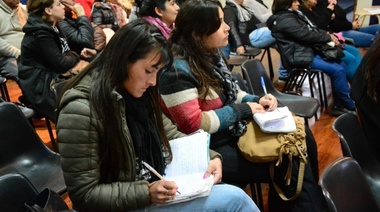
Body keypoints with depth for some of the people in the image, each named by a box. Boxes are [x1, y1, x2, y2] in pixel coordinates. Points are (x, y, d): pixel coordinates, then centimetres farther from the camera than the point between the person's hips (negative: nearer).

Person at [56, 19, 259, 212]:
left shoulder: (135, 93, 1)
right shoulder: (81, 110, -23)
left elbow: (170, 135, 9)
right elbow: (84, 195, -19)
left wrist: (209, 158, -6)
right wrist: (147, 193, -27)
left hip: (159, 185, 7)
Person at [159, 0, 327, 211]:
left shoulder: (211, 53, 4)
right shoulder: (178, 72, -24)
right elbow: (192, 124, -27)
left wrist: (256, 101, -3)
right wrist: (240, 110, -20)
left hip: (235, 132, 9)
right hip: (212, 149, -9)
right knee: (286, 167, -15)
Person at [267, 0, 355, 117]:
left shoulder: (293, 14, 15)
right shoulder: (284, 20, -15)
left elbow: (312, 29, 19)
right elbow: (306, 35, -18)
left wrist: (327, 34, 2)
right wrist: (328, 37, -6)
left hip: (307, 51, 10)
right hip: (299, 58, -10)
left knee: (342, 65, 1)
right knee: (337, 70, -17)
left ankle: (339, 106, 6)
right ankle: (351, 106, -2)